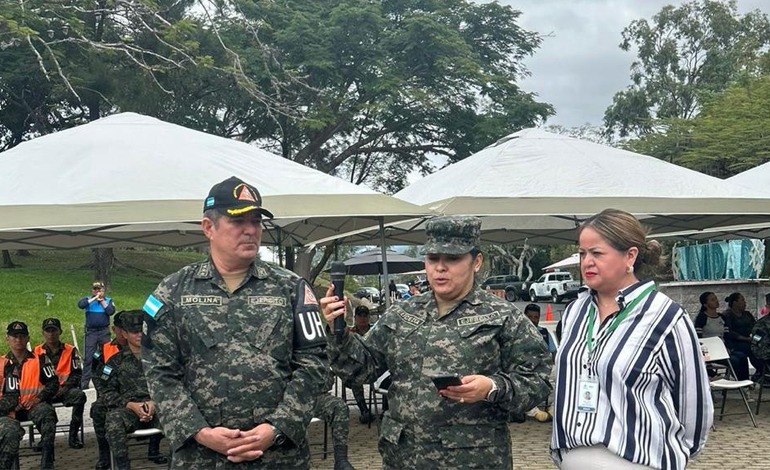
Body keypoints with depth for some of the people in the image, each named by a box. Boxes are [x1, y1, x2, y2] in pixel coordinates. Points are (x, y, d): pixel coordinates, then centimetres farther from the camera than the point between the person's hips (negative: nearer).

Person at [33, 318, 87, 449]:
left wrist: (65, 388, -12)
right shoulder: (37, 352, 12)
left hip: (65, 390, 0)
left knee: (79, 395, -33)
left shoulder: (70, 350, 8)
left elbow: (77, 374, 4)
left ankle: (74, 434, -21)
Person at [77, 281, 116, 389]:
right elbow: (80, 305, -15)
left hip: (104, 331, 1)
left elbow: (111, 311, -10)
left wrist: (102, 301, -8)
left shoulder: (108, 300, 7)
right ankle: (84, 383, -1)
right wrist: (94, 298, -14)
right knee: (88, 358, -2)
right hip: (91, 332, -1)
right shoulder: (88, 299, 5)